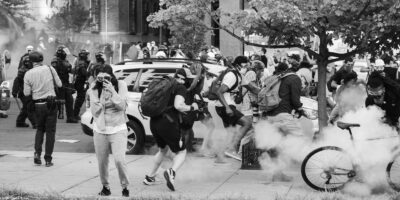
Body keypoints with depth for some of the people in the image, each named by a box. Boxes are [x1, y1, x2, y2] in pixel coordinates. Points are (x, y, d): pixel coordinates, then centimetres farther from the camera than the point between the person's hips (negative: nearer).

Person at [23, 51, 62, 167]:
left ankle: (37, 153, 3)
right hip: (51, 103, -1)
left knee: (40, 129, 20)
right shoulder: (50, 69, -6)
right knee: (50, 131, 6)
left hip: (38, 105, 1)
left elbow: (26, 93, -3)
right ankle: (48, 159, 5)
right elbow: (59, 84, 0)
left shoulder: (28, 74, -4)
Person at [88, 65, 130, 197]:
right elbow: (94, 111, -6)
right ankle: (105, 187, 26)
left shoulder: (120, 85, -5)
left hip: (118, 129, -2)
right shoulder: (94, 88, -2)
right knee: (102, 162, 6)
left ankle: (125, 187, 6)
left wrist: (112, 91, -23)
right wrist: (102, 95, -19)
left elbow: (122, 106, -12)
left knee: (119, 160, -14)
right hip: (100, 130, 2)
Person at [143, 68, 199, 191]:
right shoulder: (181, 88, -5)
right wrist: (191, 107, -2)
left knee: (163, 150, 30)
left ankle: (150, 177, 32)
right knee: (181, 152, 7)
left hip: (154, 122, 7)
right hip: (168, 123, -7)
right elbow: (178, 105, -20)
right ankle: (172, 172, -22)